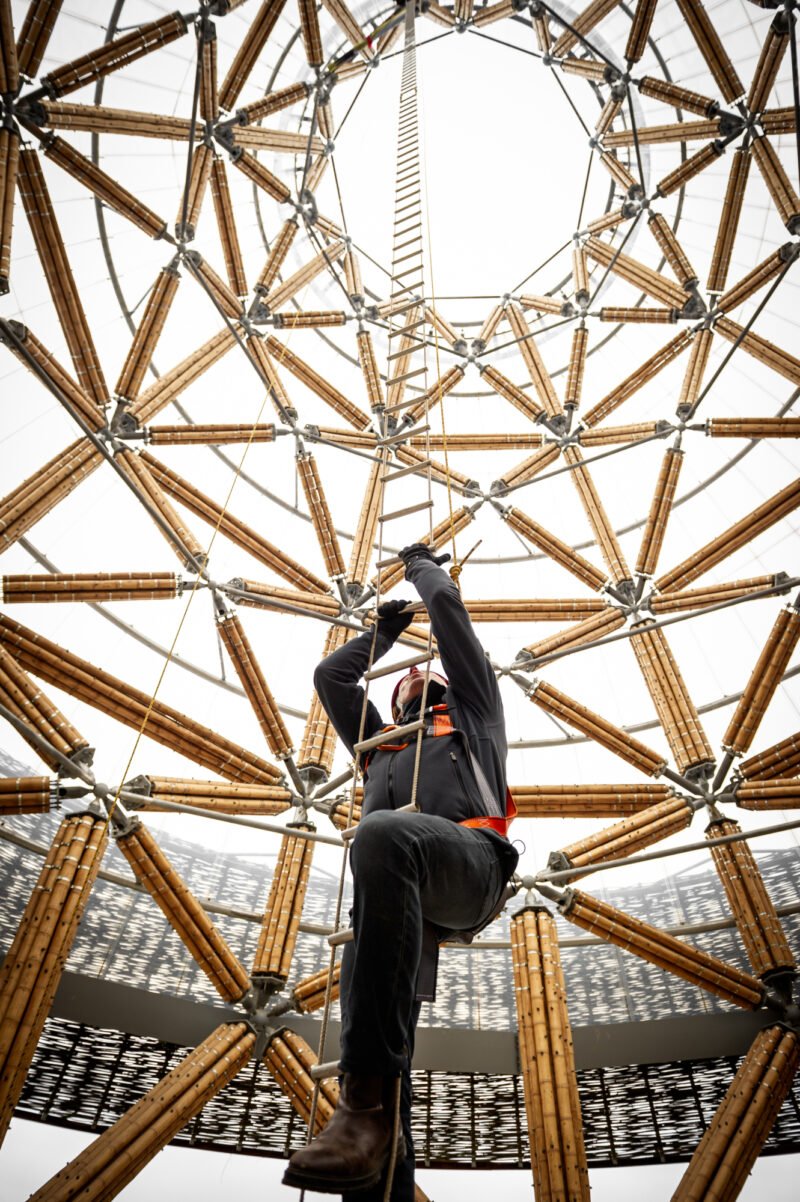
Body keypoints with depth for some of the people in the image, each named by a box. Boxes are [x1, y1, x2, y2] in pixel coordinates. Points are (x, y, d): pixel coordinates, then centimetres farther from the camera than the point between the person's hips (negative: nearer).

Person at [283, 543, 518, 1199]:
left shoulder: (469, 711, 34)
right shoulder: (378, 742, 44)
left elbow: (447, 606, 33)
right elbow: (330, 675, 46)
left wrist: (423, 562, 52)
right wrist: (384, 633, 56)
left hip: (470, 860, -5)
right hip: (403, 896, 5)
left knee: (383, 834, -39)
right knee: (378, 1038, -17)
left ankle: (369, 1100, -43)